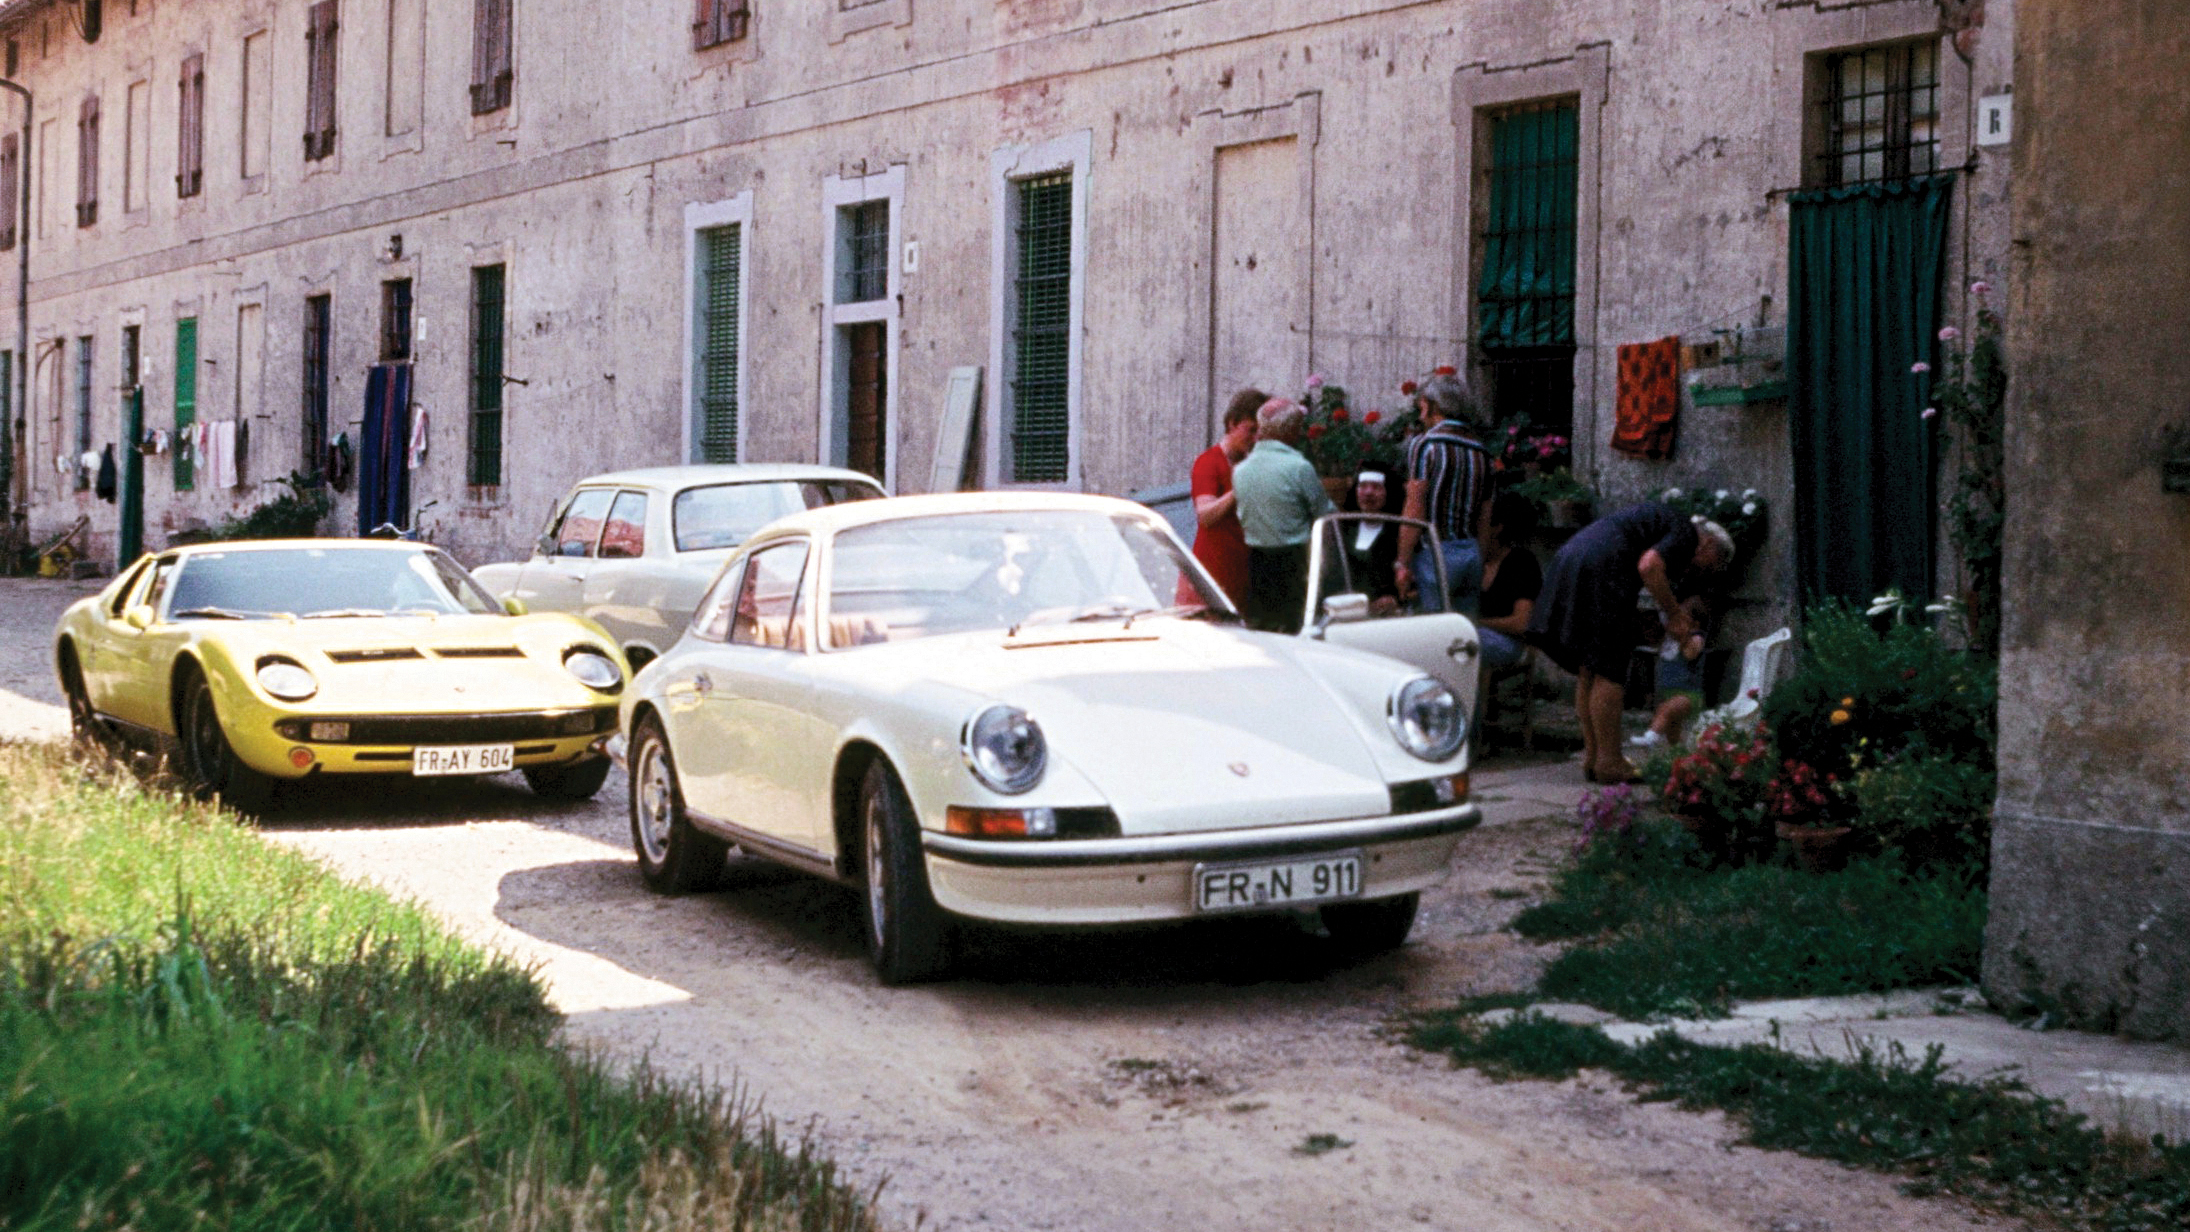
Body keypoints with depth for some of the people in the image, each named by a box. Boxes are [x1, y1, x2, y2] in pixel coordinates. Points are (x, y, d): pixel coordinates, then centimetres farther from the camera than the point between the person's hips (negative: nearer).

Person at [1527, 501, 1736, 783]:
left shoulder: (1664, 518, 31)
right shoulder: (1686, 533, 2)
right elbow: (1648, 566, -15)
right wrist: (1675, 614, -4)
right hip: (1600, 570, -10)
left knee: (1588, 672, 14)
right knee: (1609, 673, -5)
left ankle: (1591, 756, 17)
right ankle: (1608, 762, -3)